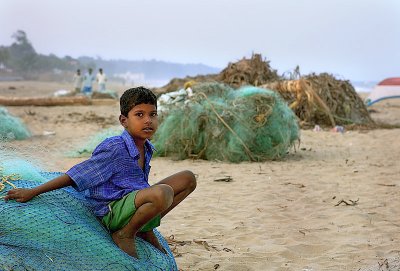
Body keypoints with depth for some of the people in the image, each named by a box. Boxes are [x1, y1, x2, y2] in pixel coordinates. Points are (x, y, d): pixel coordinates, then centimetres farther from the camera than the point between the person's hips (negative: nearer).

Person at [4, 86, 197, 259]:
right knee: (163, 193, -36)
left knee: (188, 178, 8)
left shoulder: (146, 148, 7)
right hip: (113, 212, -9)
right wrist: (33, 192, -11)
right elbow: (74, 176, -12)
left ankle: (145, 229, 10)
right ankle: (125, 234, -10)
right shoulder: (114, 148, -17)